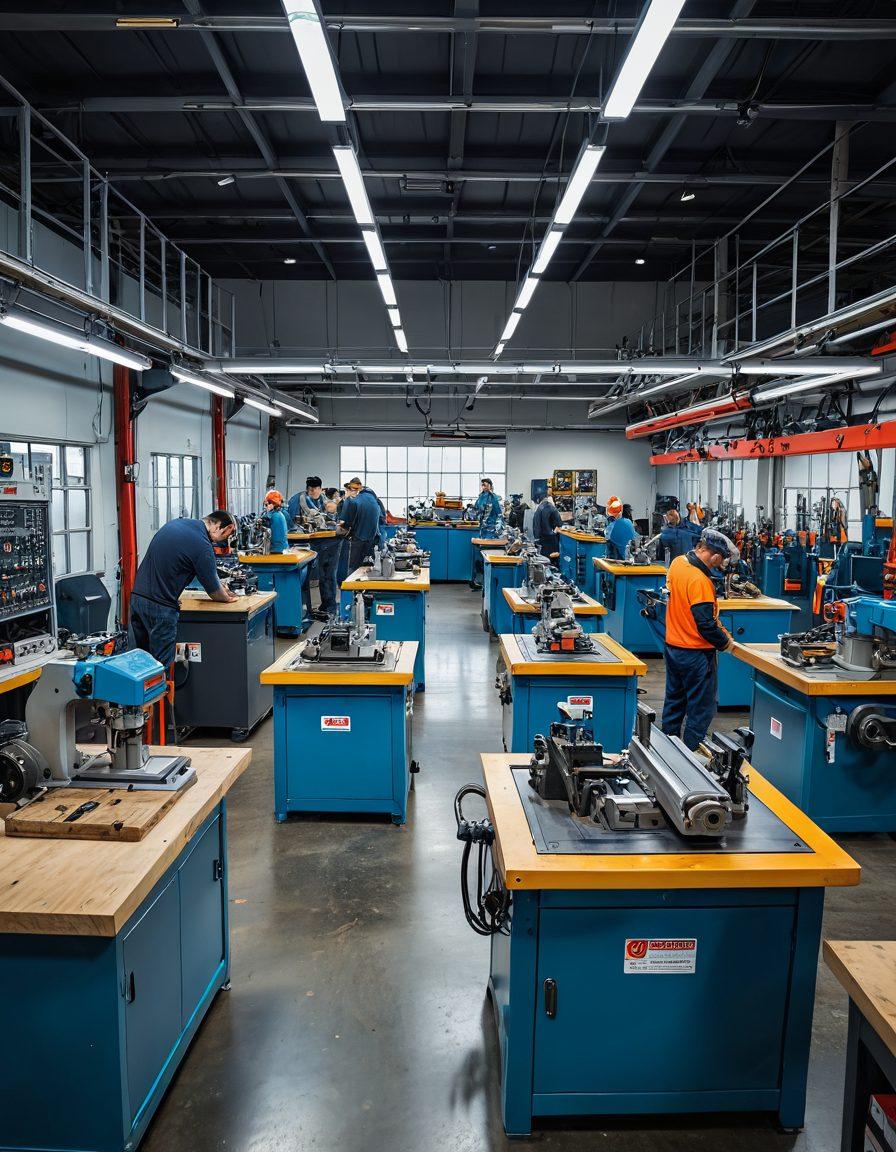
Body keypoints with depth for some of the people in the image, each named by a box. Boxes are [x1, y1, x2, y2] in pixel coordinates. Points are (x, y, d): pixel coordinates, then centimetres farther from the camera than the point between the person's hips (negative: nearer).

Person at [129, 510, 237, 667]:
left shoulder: (176, 522, 9)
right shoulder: (203, 546, -17)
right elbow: (215, 593, -6)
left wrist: (219, 585, 24)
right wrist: (228, 598, 15)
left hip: (137, 595, 9)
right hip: (159, 606, -9)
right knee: (160, 666, 2)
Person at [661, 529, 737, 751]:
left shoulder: (678, 562, 0)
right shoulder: (700, 581, -27)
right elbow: (706, 624, -26)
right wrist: (725, 643, -7)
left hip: (673, 647, 9)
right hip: (696, 654, -9)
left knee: (674, 700, 20)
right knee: (701, 708, 5)